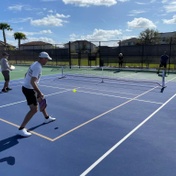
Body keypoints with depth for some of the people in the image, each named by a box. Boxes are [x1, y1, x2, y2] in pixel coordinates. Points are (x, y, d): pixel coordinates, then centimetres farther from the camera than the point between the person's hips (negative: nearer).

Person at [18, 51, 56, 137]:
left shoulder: (35, 64, 8)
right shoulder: (38, 67, -23)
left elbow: (26, 75, 19)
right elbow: (32, 82, -30)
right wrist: (40, 93, -25)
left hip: (27, 87, 11)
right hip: (29, 89, -11)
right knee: (34, 109, -9)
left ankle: (47, 118, 42)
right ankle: (21, 129, -3)